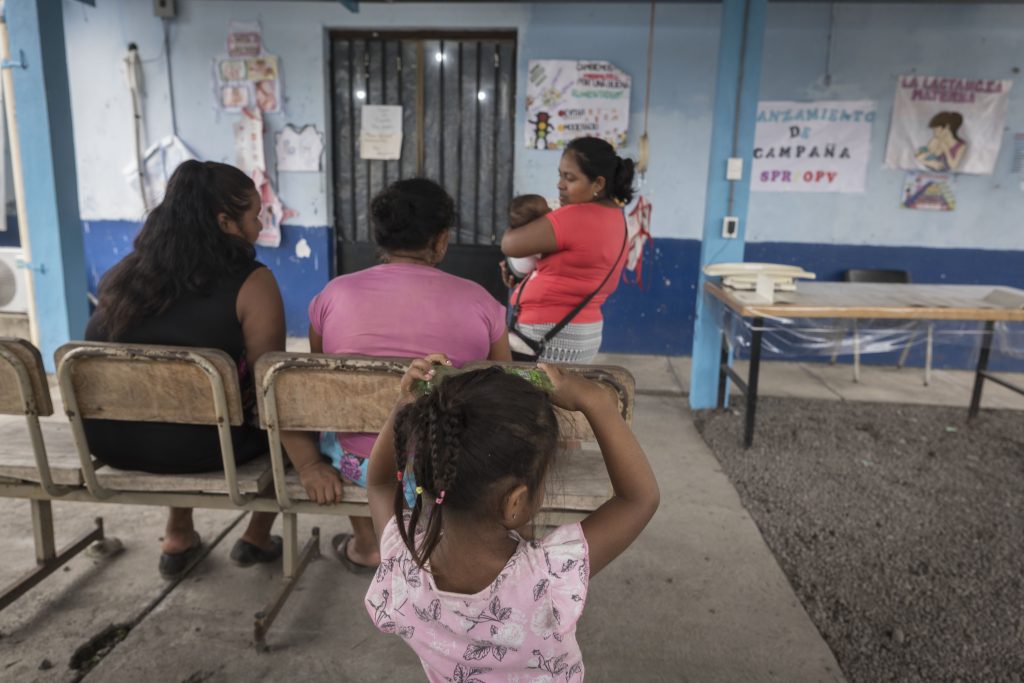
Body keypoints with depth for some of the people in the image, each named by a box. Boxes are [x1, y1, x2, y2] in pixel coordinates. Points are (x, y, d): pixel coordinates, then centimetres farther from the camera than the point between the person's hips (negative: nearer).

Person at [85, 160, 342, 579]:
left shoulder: (125, 274, 3)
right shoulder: (250, 282, -16)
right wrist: (307, 464, -15)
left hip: (109, 439, 6)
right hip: (198, 447, -6)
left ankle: (178, 538, 37)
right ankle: (258, 538, 29)